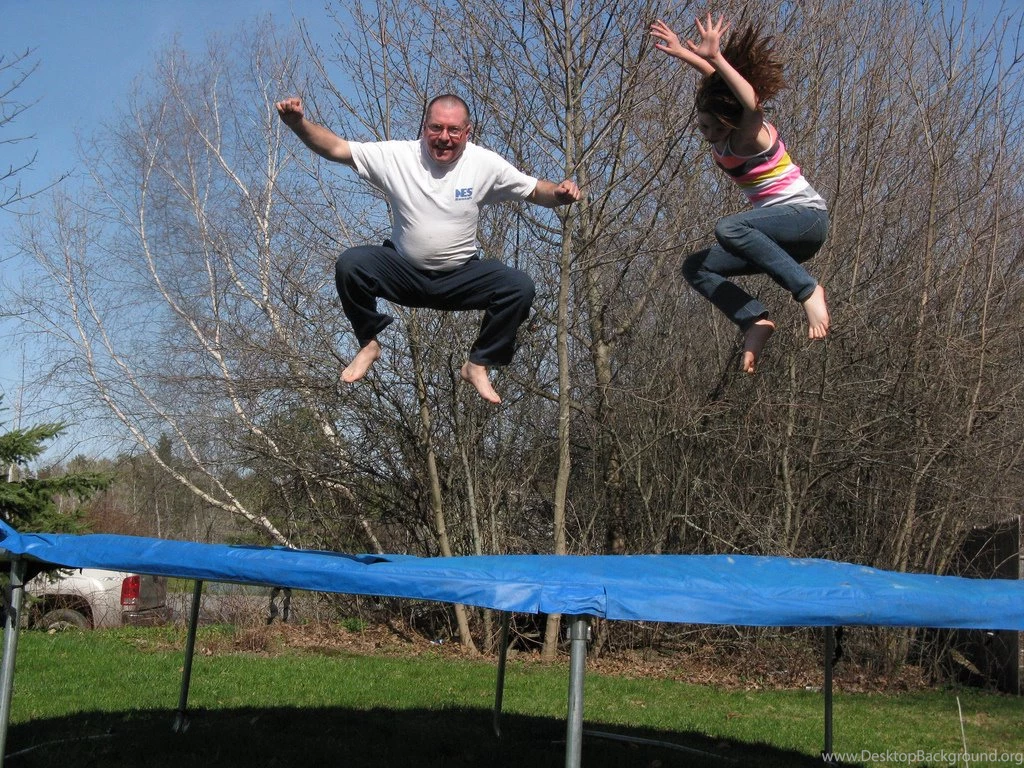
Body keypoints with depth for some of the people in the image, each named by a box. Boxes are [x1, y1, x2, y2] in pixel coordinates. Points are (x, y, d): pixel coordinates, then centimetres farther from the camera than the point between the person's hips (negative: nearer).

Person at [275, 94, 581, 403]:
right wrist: (299, 123, -30)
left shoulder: (485, 164, -10)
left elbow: (534, 190, -5)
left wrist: (560, 193, -28)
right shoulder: (396, 156, -11)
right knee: (349, 264, -28)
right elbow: (336, 148, -13)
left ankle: (478, 364, -1)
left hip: (461, 276, 1)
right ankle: (368, 343, -1)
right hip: (404, 271, 0)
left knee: (520, 287, -23)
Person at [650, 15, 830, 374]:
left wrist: (715, 57, -50)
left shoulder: (751, 137, -19)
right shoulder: (721, 133, 3)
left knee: (729, 229, -36)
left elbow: (753, 103, -43)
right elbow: (715, 79, 18)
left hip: (806, 217, -9)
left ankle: (808, 290, -29)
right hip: (777, 235, 9)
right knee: (695, 268, 3)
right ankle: (755, 321, -10)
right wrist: (681, 52, 10)